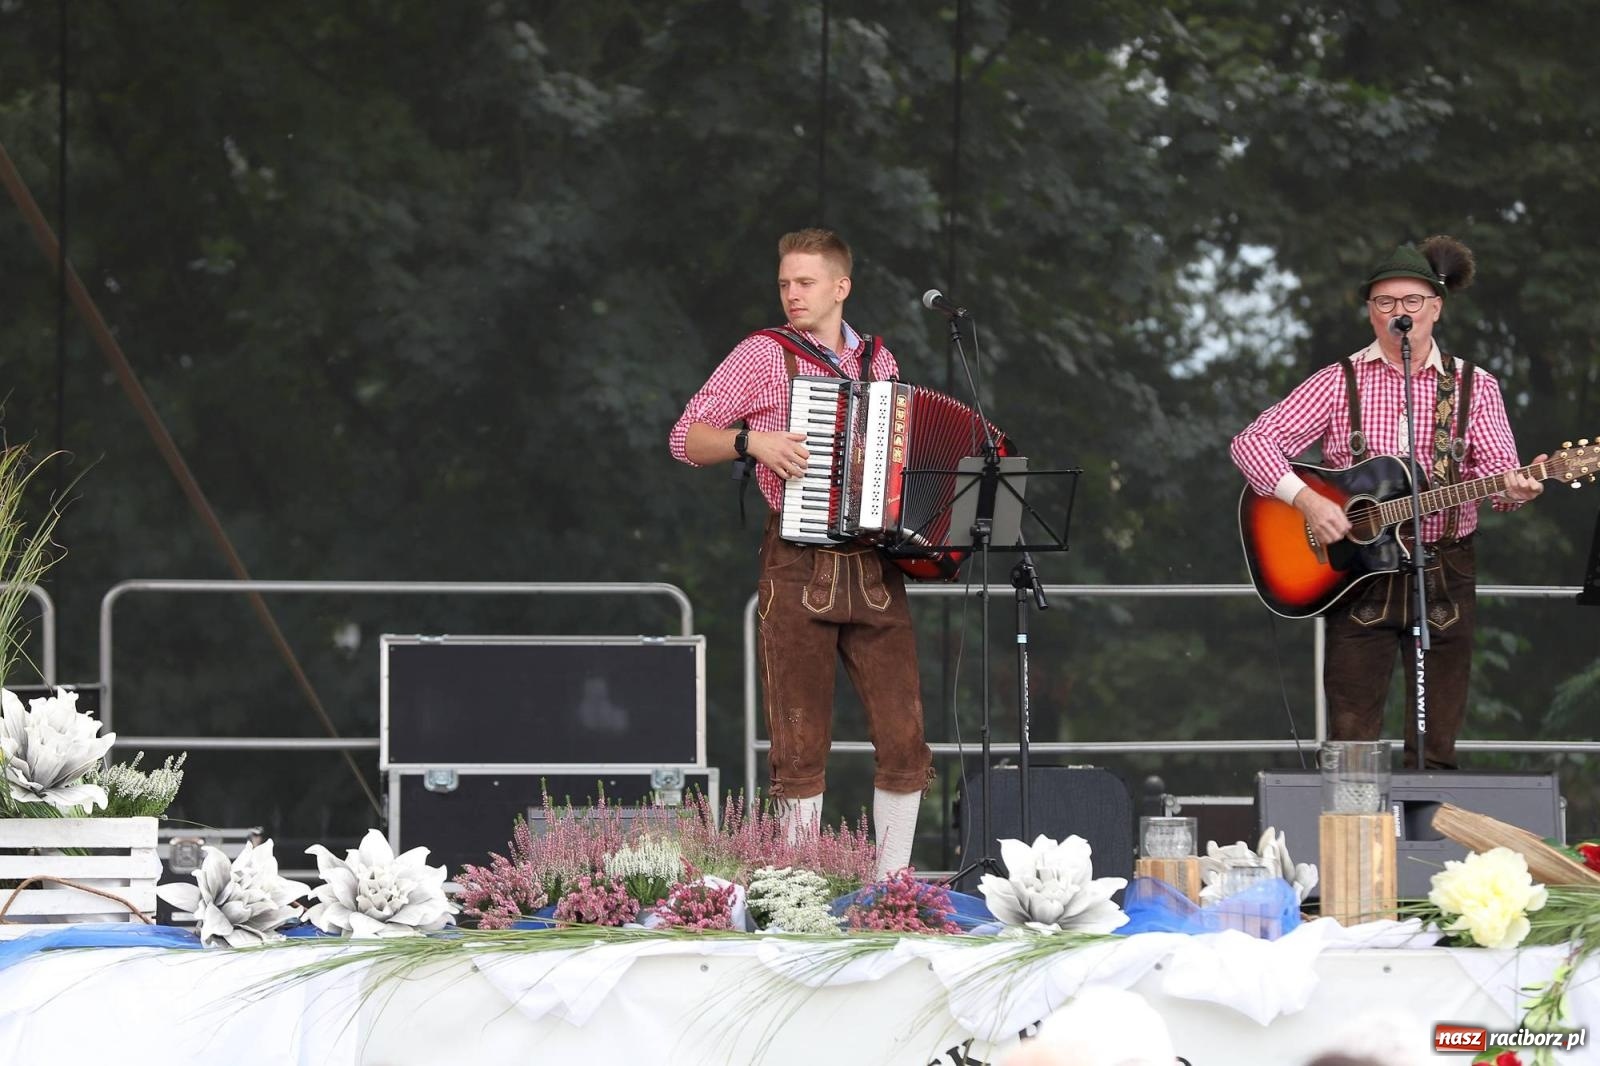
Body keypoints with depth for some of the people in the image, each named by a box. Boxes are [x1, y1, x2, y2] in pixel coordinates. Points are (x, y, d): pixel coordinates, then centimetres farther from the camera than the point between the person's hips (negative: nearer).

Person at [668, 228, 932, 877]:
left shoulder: (878, 361, 14)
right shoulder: (764, 355, 2)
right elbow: (686, 438, 0)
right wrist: (753, 440, -16)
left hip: (875, 571, 3)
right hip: (798, 570, -3)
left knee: (904, 743, -2)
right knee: (801, 748, -2)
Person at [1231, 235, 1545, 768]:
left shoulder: (1474, 387, 6)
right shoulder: (1339, 383, 2)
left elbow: (1496, 471, -4)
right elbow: (1251, 442, -4)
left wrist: (1514, 489, -29)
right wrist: (1306, 499, -18)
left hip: (1444, 577, 1)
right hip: (1357, 573, -1)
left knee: (1436, 749, 2)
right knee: (1351, 741, -2)